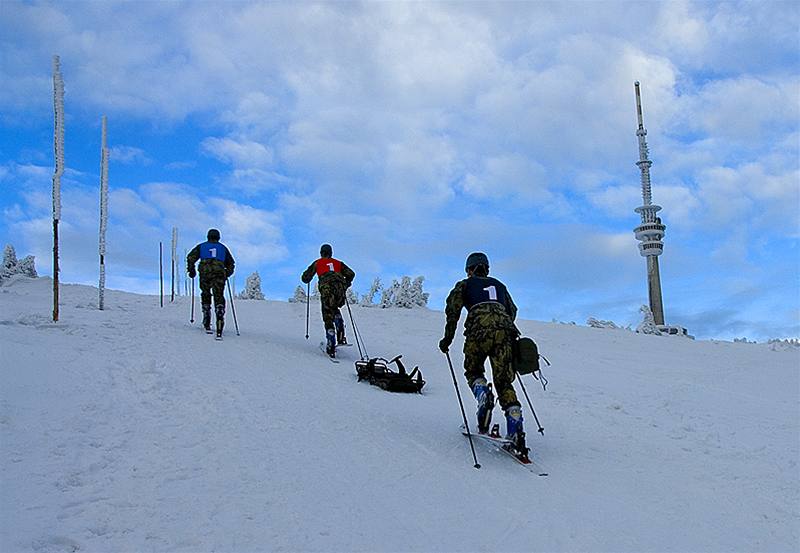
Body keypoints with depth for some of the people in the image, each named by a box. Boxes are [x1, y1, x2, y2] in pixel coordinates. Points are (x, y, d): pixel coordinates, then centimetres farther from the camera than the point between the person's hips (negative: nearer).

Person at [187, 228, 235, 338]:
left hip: (205, 274, 0)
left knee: (205, 296, 16)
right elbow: (231, 264, 26)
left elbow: (190, 257, 10)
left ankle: (207, 325, 14)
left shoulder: (201, 246, 21)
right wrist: (227, 274, 36)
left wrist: (191, 270, 17)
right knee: (219, 298, -6)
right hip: (220, 274, 0)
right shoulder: (223, 248, 25)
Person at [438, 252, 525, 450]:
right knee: (504, 381, 4)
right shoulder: (499, 285, 32)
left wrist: (447, 339, 10)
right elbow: (512, 311, 34)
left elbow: (453, 309, 6)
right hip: (505, 329, 3)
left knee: (473, 371, 19)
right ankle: (515, 429, -13)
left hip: (479, 330, -3)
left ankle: (483, 395, -15)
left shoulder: (465, 285, 21)